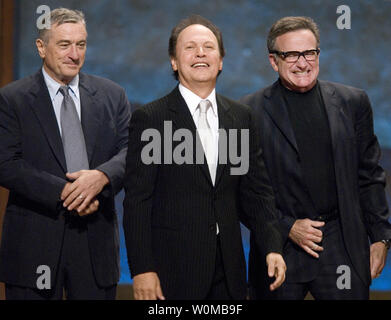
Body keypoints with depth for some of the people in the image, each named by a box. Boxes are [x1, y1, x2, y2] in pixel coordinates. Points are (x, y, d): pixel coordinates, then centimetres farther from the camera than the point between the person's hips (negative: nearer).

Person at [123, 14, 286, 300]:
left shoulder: (241, 117, 10)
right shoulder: (149, 119, -4)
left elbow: (255, 190, 11)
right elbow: (137, 200, -7)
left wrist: (272, 247, -1)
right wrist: (142, 269, -13)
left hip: (228, 267, 4)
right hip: (173, 267, -4)